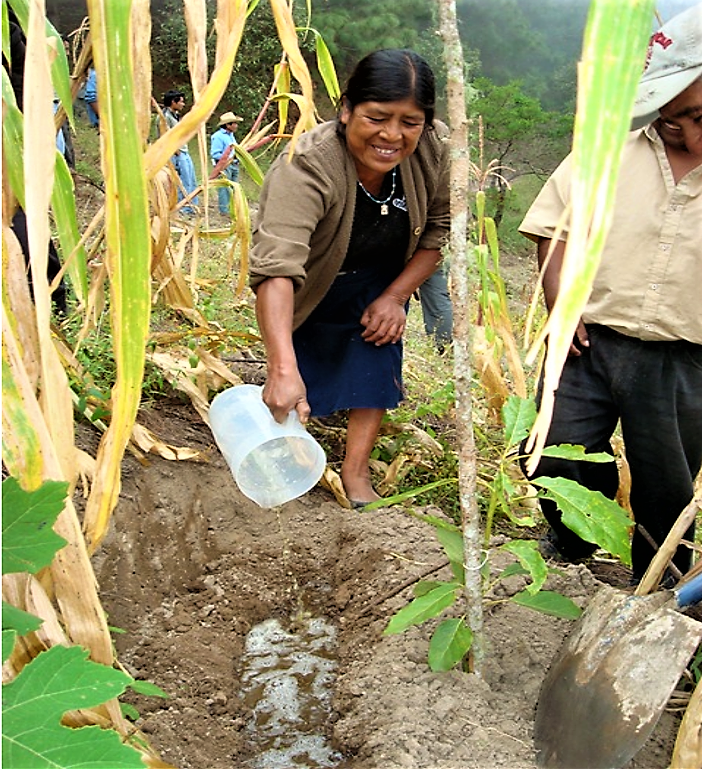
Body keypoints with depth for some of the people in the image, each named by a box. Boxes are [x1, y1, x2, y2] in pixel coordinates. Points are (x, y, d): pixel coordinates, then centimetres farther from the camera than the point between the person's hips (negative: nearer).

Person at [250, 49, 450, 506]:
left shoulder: (437, 151, -27)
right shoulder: (306, 166, -41)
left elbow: (439, 230, -9)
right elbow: (277, 268, -54)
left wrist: (396, 296, -18)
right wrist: (284, 370, -65)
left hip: (381, 279, 3)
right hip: (311, 285, -2)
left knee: (378, 348, -13)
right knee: (306, 366, 0)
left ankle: (356, 473, -4)